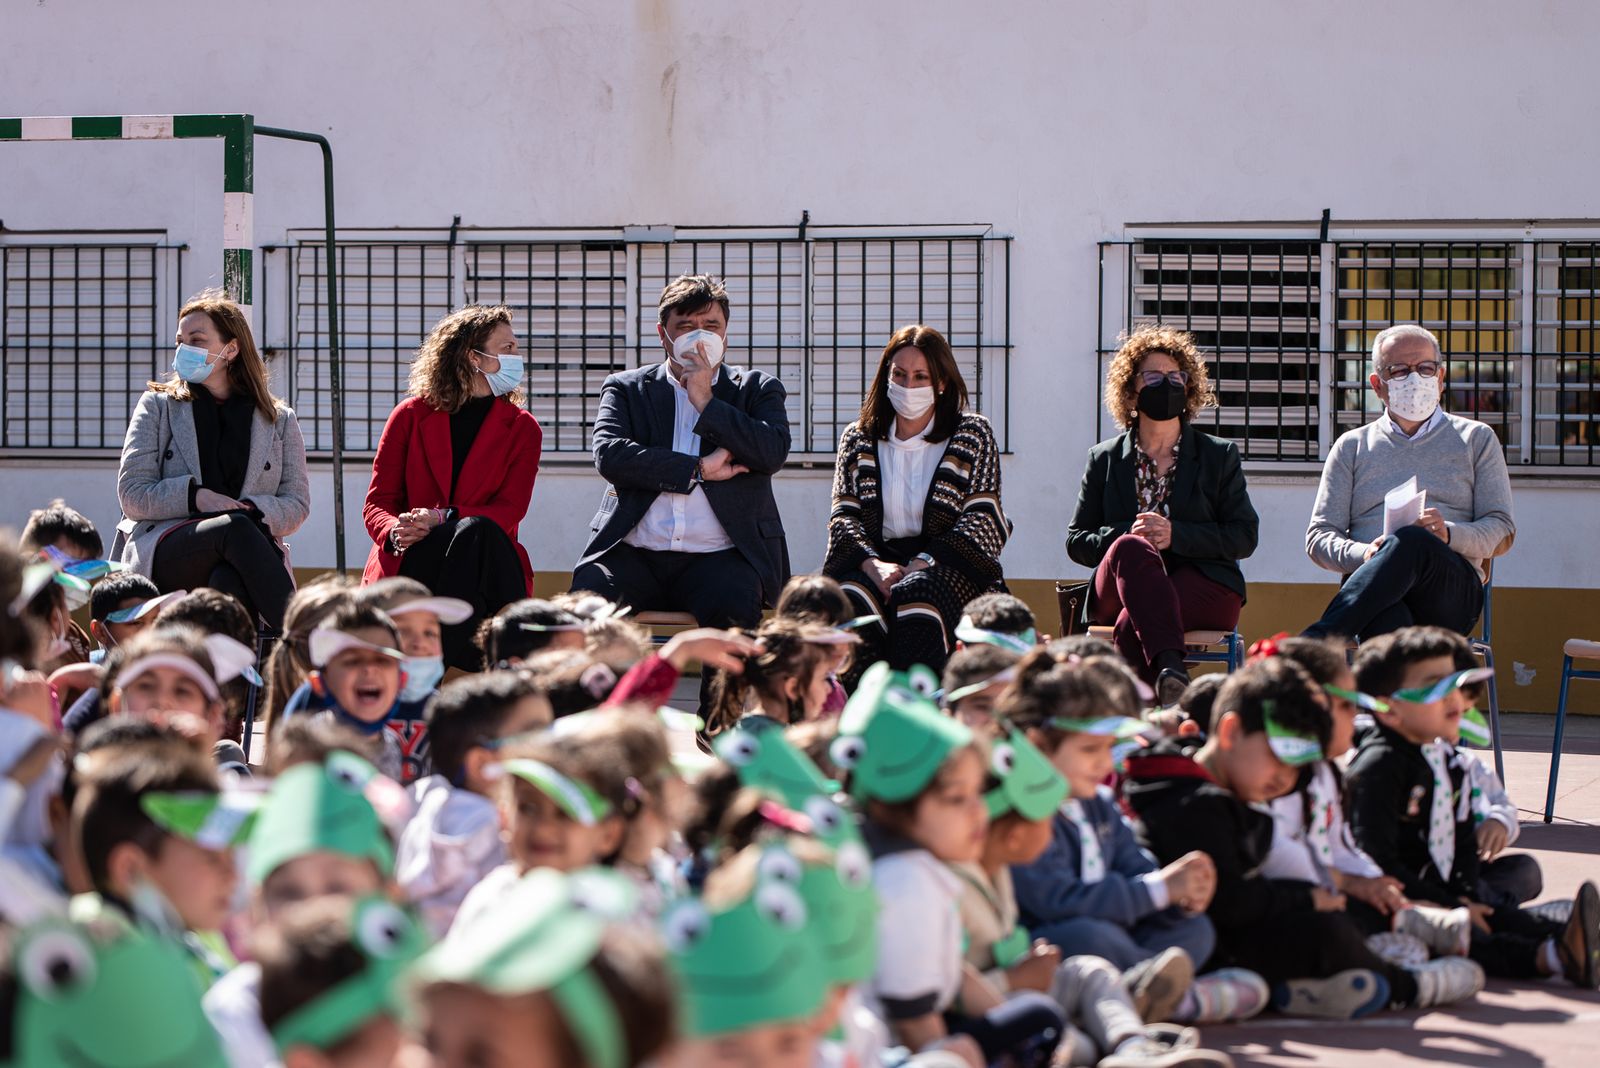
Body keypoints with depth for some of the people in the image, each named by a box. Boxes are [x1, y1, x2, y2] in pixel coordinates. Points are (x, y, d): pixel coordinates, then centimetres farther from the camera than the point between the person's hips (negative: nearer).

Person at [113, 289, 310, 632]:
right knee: (236, 529, -36)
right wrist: (195, 497, -10)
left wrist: (255, 511, -10)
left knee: (229, 579, -39)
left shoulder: (279, 420, 19)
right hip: (162, 551, -1)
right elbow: (132, 494, 7)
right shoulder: (158, 406, 17)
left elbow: (297, 503, 13)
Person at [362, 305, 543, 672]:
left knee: (474, 532, -34)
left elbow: (509, 510, -2)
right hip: (410, 558, -1)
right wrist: (396, 532, -19)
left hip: (484, 559, 1)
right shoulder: (411, 415, 10)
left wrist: (443, 519, -21)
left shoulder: (522, 428, 12)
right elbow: (378, 502, 7)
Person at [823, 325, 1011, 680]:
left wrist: (925, 562, -16)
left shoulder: (972, 434, 10)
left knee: (916, 593, -37)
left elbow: (982, 520, 0)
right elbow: (843, 515, 9)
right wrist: (872, 564, -14)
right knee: (850, 597, -33)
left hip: (949, 565, -2)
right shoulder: (859, 438, 17)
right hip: (878, 560, 2)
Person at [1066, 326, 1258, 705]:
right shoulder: (1105, 460, 19)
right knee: (1130, 546, -37)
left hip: (1203, 589, -1)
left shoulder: (1220, 456, 16)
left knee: (1131, 626, -36)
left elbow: (1244, 537, 5)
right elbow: (1076, 542, 13)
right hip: (1118, 590, 1)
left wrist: (1176, 535, -11)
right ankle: (1169, 668, -55)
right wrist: (1126, 534, -9)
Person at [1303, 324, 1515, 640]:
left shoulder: (1476, 440, 23)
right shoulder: (1352, 446, 24)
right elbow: (1319, 538, 16)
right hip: (1370, 585, 0)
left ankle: (1316, 642, -48)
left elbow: (1502, 532, 13)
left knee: (1410, 543, -38)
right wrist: (1362, 554, -8)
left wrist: (1449, 534, -10)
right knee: (1388, 623, -41)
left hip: (1453, 591, 0)